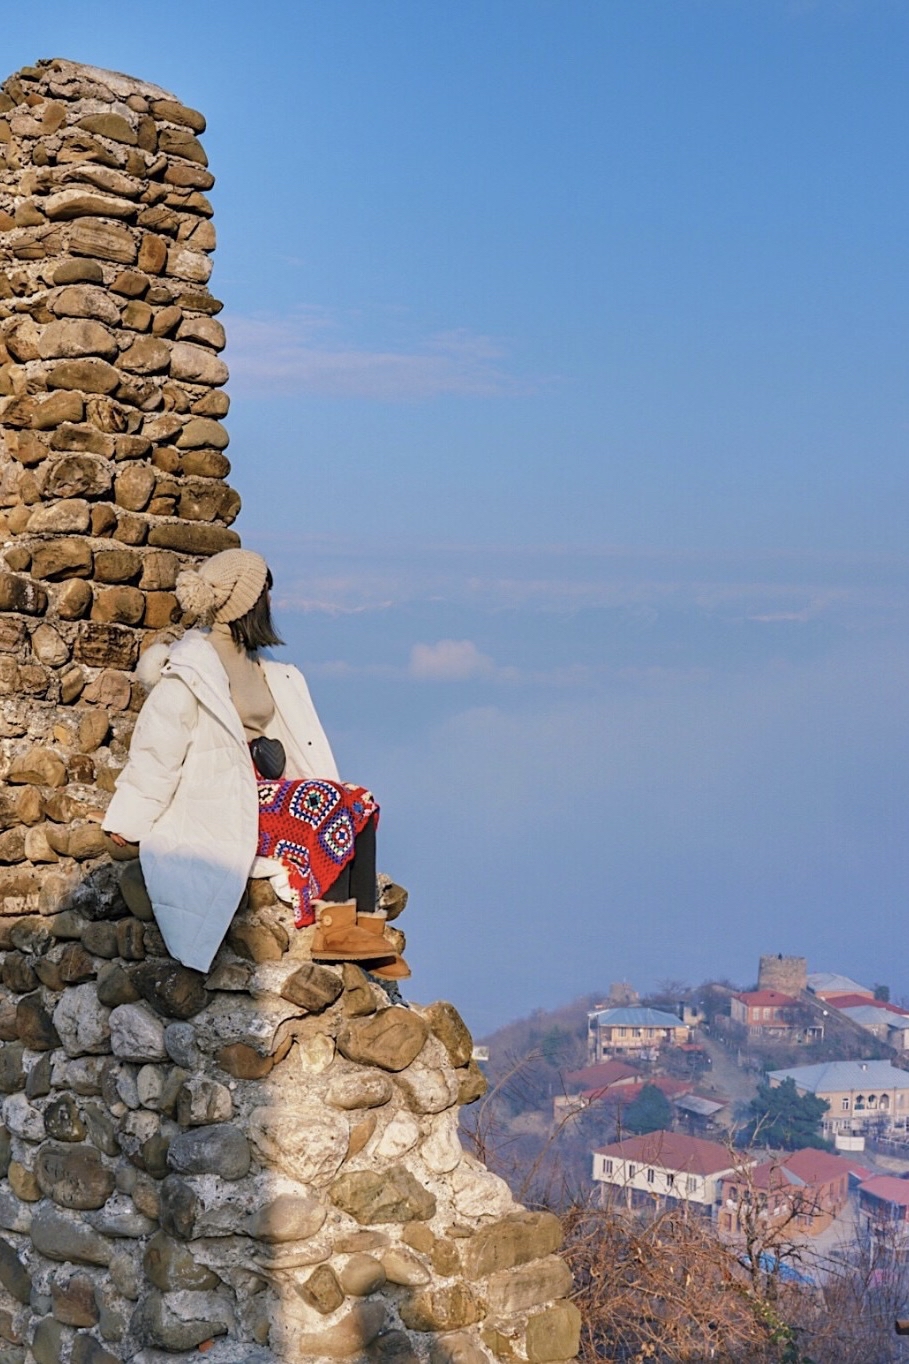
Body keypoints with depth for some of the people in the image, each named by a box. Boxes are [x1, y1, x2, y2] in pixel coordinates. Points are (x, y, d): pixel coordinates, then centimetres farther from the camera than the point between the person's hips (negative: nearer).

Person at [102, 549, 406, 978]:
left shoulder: (254, 662, 15)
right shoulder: (191, 668, -10)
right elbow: (156, 747, -9)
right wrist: (127, 823, -8)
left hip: (262, 790, 8)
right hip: (223, 807, -8)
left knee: (360, 805, -12)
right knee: (326, 802, -24)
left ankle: (367, 929, -18)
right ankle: (335, 930, -20)